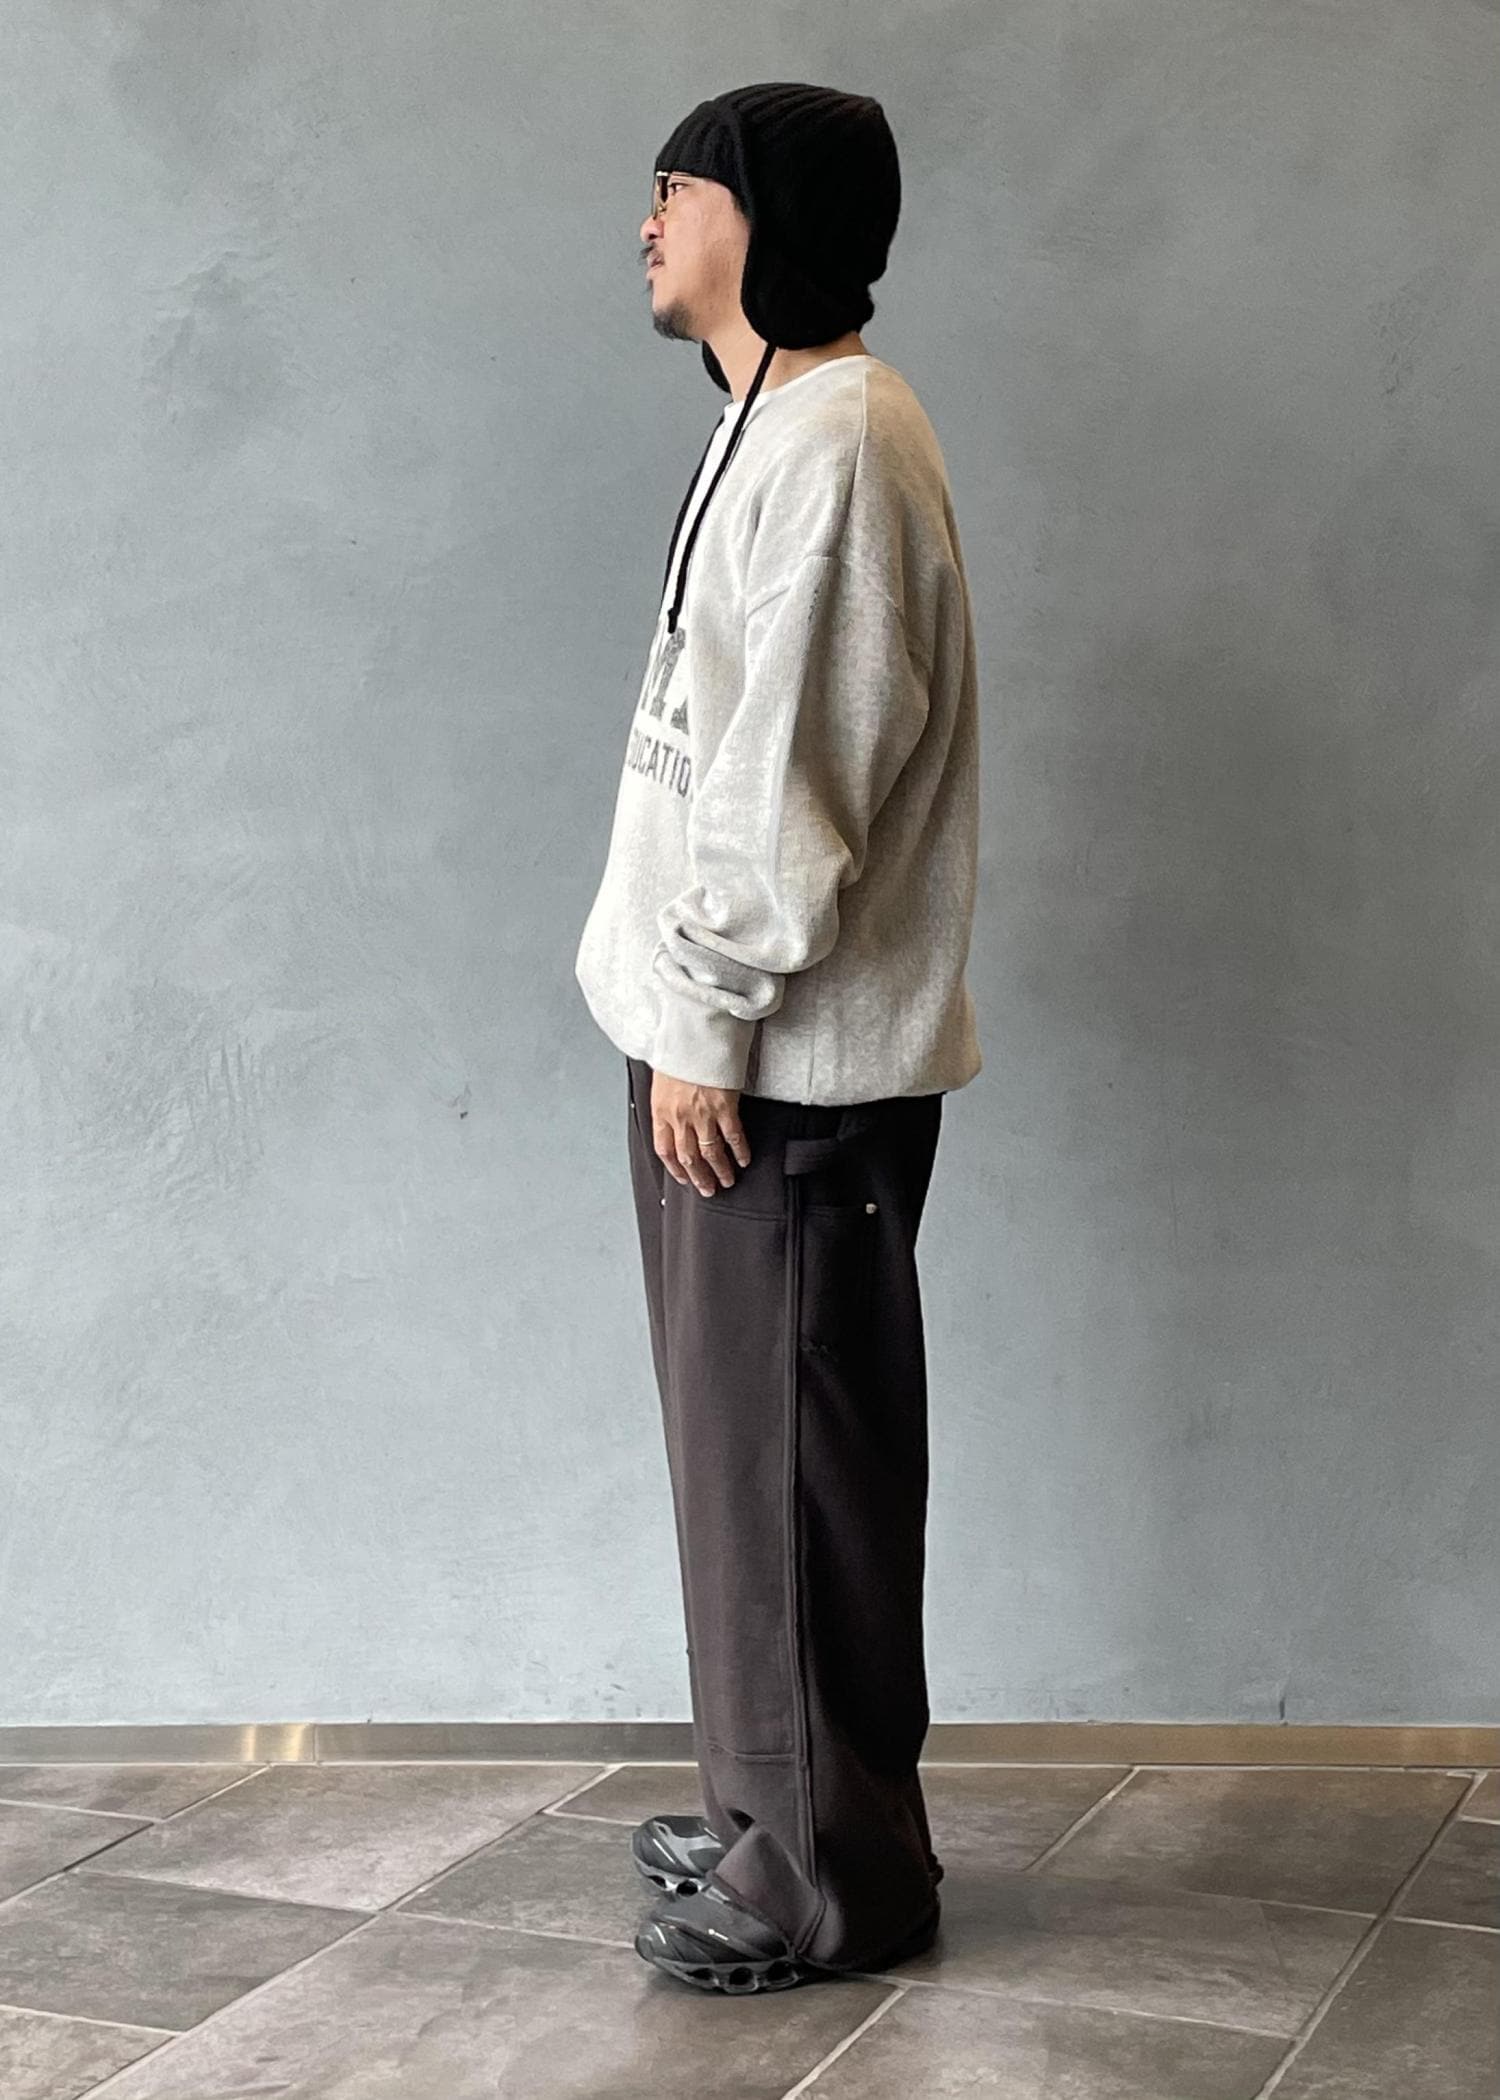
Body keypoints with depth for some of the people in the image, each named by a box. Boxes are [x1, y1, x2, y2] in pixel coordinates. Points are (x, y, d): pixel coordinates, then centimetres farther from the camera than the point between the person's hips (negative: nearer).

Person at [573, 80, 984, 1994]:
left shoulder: (832, 440, -16)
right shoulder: (777, 424, 17)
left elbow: (793, 776, -21)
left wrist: (707, 1023, -17)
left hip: (784, 1063, -10)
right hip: (740, 1034, 10)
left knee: (788, 1462, -1)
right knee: (756, 1449, 16)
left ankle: (832, 1877, 13)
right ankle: (776, 1816, 29)